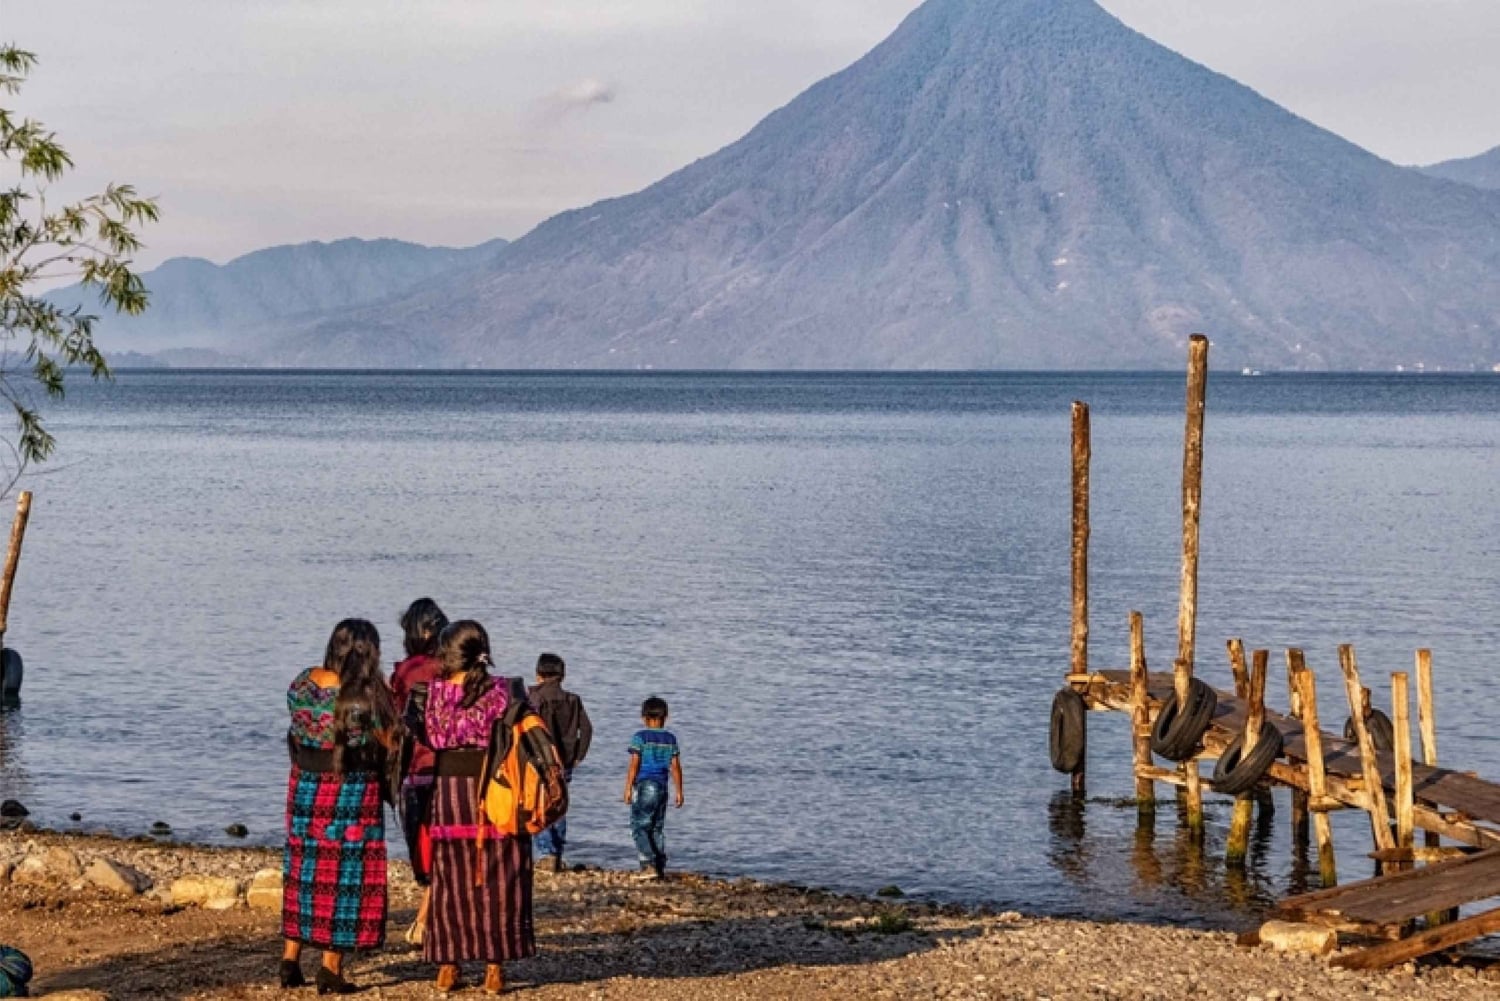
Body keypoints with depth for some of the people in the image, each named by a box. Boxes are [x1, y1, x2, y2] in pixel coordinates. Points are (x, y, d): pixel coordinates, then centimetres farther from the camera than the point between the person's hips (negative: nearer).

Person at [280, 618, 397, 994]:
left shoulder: (303, 682, -1)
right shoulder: (368, 693, -16)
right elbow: (391, 740, -7)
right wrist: (386, 695, 2)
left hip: (305, 786, 5)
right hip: (351, 791, -5)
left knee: (304, 868, 16)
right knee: (344, 874, 4)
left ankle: (291, 956, 18)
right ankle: (331, 968, 6)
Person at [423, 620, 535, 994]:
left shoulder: (435, 691, -3)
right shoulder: (502, 691, -7)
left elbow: (430, 738, 5)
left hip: (448, 790, 1)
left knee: (450, 881, 11)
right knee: (495, 880, 6)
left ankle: (447, 966, 14)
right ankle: (494, 967, 6)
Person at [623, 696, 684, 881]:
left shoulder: (640, 737, -7)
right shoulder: (670, 739, 6)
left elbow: (634, 765, -9)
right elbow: (675, 767, 5)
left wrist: (628, 788, -5)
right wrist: (679, 791, 11)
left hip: (644, 785, -5)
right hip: (662, 787, 5)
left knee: (639, 828, -3)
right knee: (657, 829, 12)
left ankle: (649, 865, -18)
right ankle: (660, 869, 11)